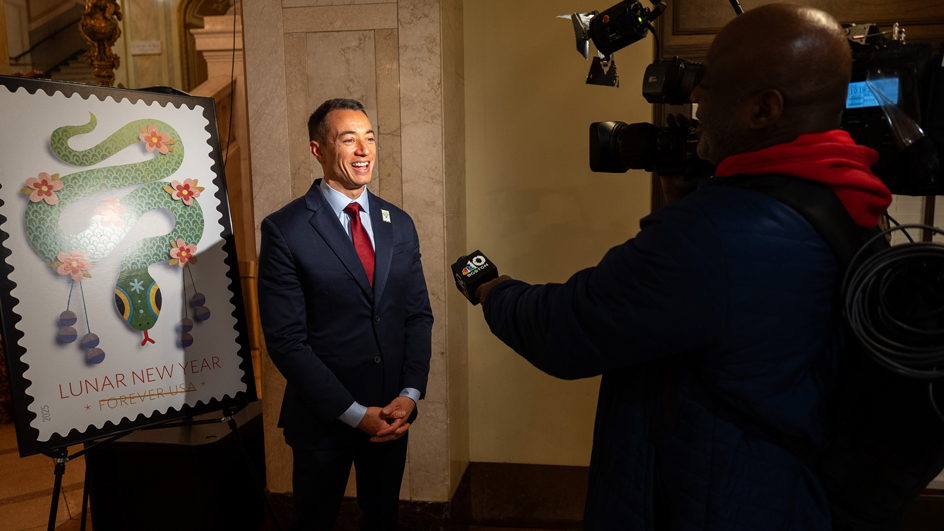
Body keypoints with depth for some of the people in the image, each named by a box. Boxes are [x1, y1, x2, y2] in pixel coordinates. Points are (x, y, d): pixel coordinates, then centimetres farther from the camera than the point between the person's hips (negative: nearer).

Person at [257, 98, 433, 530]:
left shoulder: (399, 224, 4)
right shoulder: (284, 230, -12)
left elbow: (419, 315, 5)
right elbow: (286, 339, -14)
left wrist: (410, 394, -8)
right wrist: (355, 413, -16)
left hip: (392, 415, 4)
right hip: (324, 420, -4)